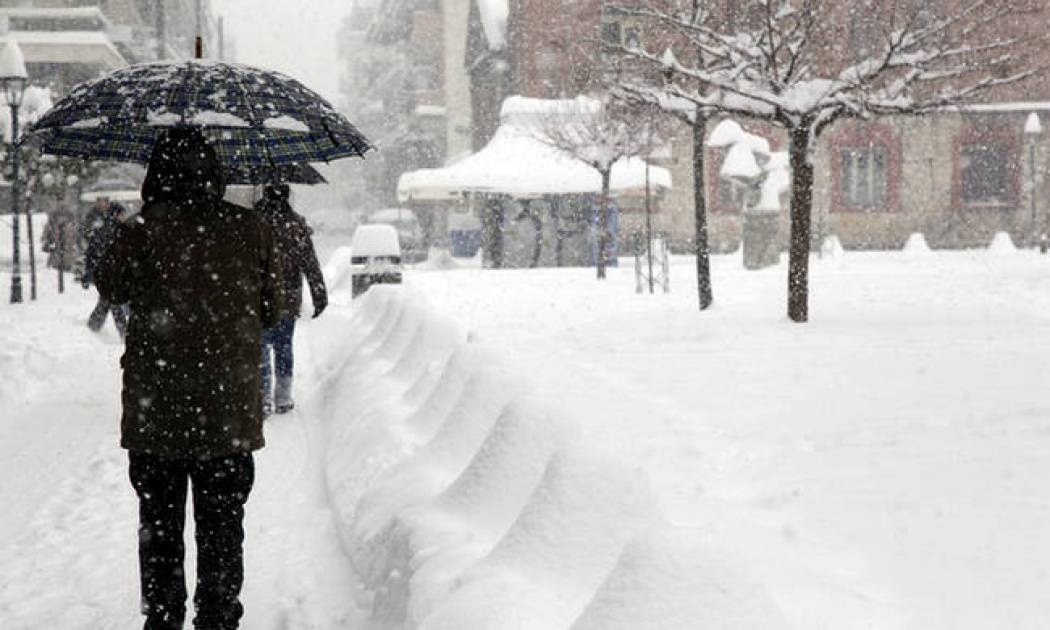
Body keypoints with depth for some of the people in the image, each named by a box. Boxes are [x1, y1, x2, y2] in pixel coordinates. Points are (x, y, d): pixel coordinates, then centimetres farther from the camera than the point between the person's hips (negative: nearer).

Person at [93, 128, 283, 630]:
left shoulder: (142, 231, -10)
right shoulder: (250, 230, -4)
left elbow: (110, 285, 8)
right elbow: (272, 311, 5)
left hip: (155, 413, -1)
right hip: (230, 412, 1)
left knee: (159, 524, 12)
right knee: (222, 523, 12)